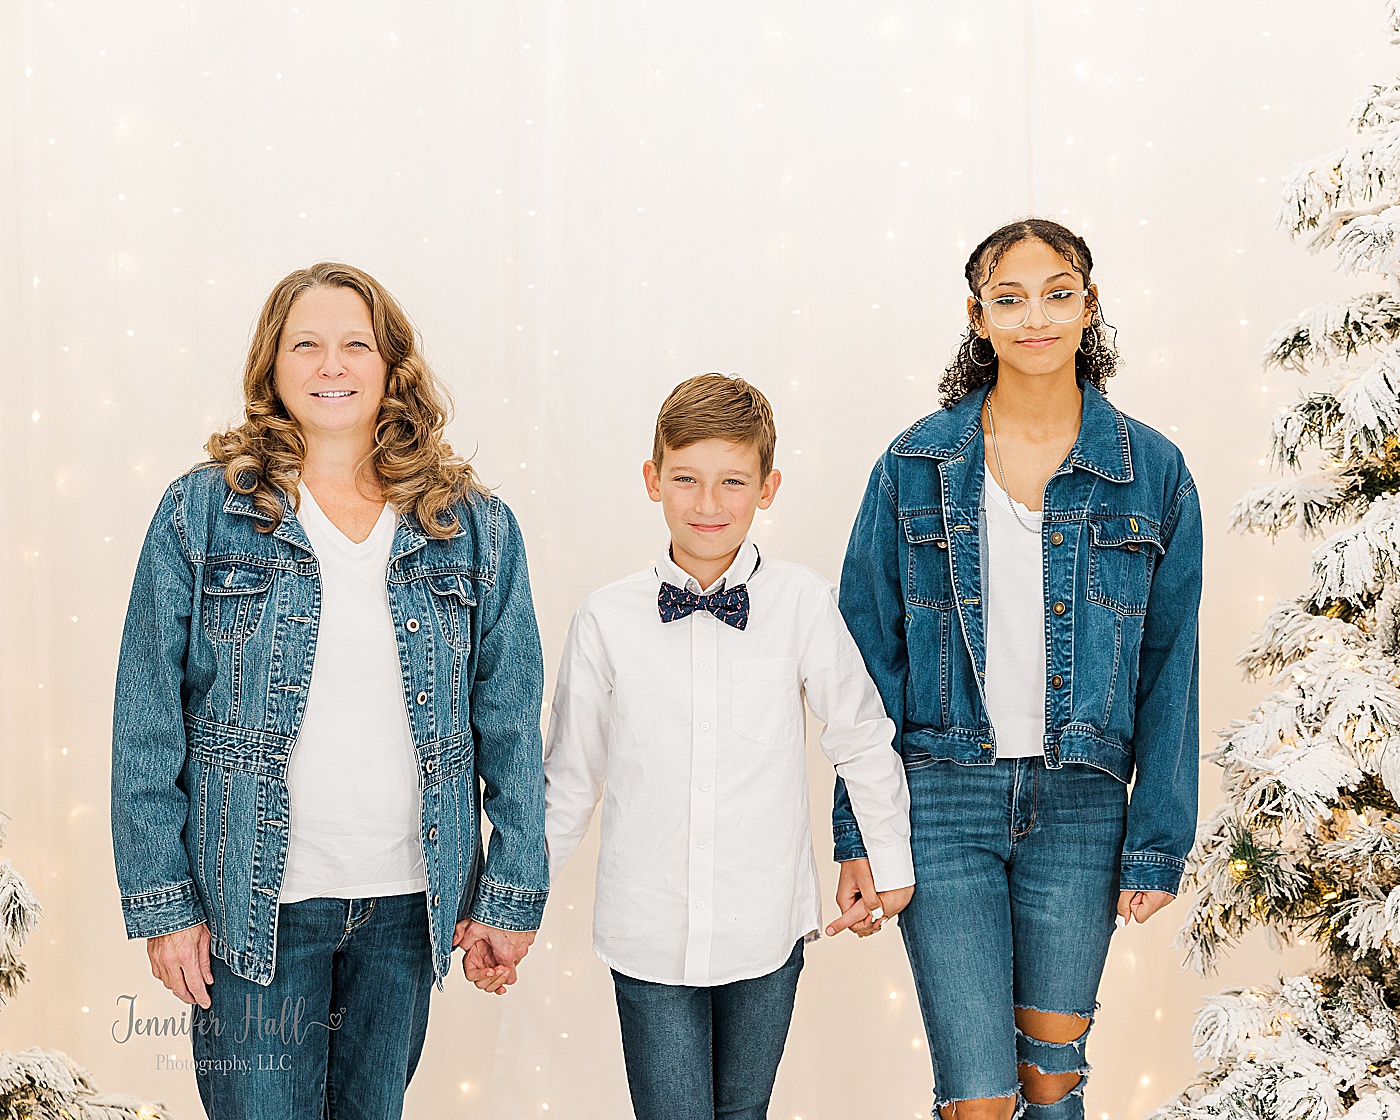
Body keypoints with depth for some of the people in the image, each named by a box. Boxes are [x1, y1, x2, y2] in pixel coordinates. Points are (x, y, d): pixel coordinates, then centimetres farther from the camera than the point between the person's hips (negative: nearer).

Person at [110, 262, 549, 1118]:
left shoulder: (475, 528, 2)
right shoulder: (200, 515, -3)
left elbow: (511, 724, 4)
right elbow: (150, 723, -3)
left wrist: (515, 890, 1)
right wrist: (162, 902, -6)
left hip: (411, 902, 2)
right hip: (256, 904, -2)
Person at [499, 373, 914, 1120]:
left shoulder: (803, 603, -8)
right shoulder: (606, 621, -6)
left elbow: (863, 740, 5)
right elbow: (568, 780, 5)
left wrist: (891, 867, 14)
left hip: (767, 931, 1)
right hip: (648, 936, 0)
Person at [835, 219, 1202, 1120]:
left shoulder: (1152, 471, 1)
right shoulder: (916, 464, 0)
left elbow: (1168, 670, 3)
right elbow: (871, 652, 2)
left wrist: (1158, 841, 0)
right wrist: (859, 834, -1)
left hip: (1080, 805, 1)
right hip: (942, 798, -1)